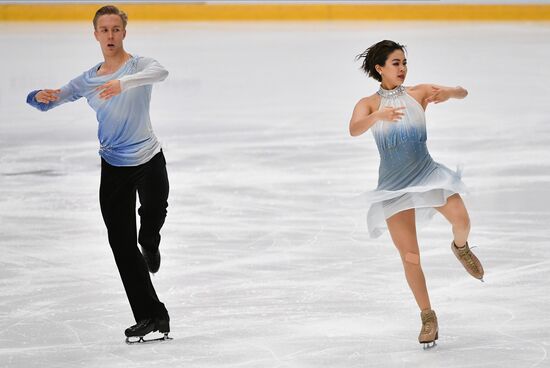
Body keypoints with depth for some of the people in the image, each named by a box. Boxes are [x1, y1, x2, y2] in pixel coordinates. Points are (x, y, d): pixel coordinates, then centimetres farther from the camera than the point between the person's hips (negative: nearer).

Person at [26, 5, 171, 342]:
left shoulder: (138, 65, -5)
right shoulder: (87, 80, 7)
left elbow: (160, 72, -29)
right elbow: (50, 100, 6)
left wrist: (123, 83, -46)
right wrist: (42, 97, -19)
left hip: (148, 159, -4)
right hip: (113, 167, 4)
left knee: (154, 210, -30)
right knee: (122, 244, 0)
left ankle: (149, 243, 9)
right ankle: (151, 315, 8)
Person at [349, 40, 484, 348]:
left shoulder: (418, 93, 2)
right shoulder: (369, 104, -1)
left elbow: (462, 92, -8)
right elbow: (354, 130, -21)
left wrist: (445, 93, -32)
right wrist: (379, 116, -41)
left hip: (426, 172, 1)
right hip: (394, 185, -1)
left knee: (462, 220, -24)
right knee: (410, 258, -5)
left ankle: (461, 247, 14)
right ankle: (428, 317, 12)